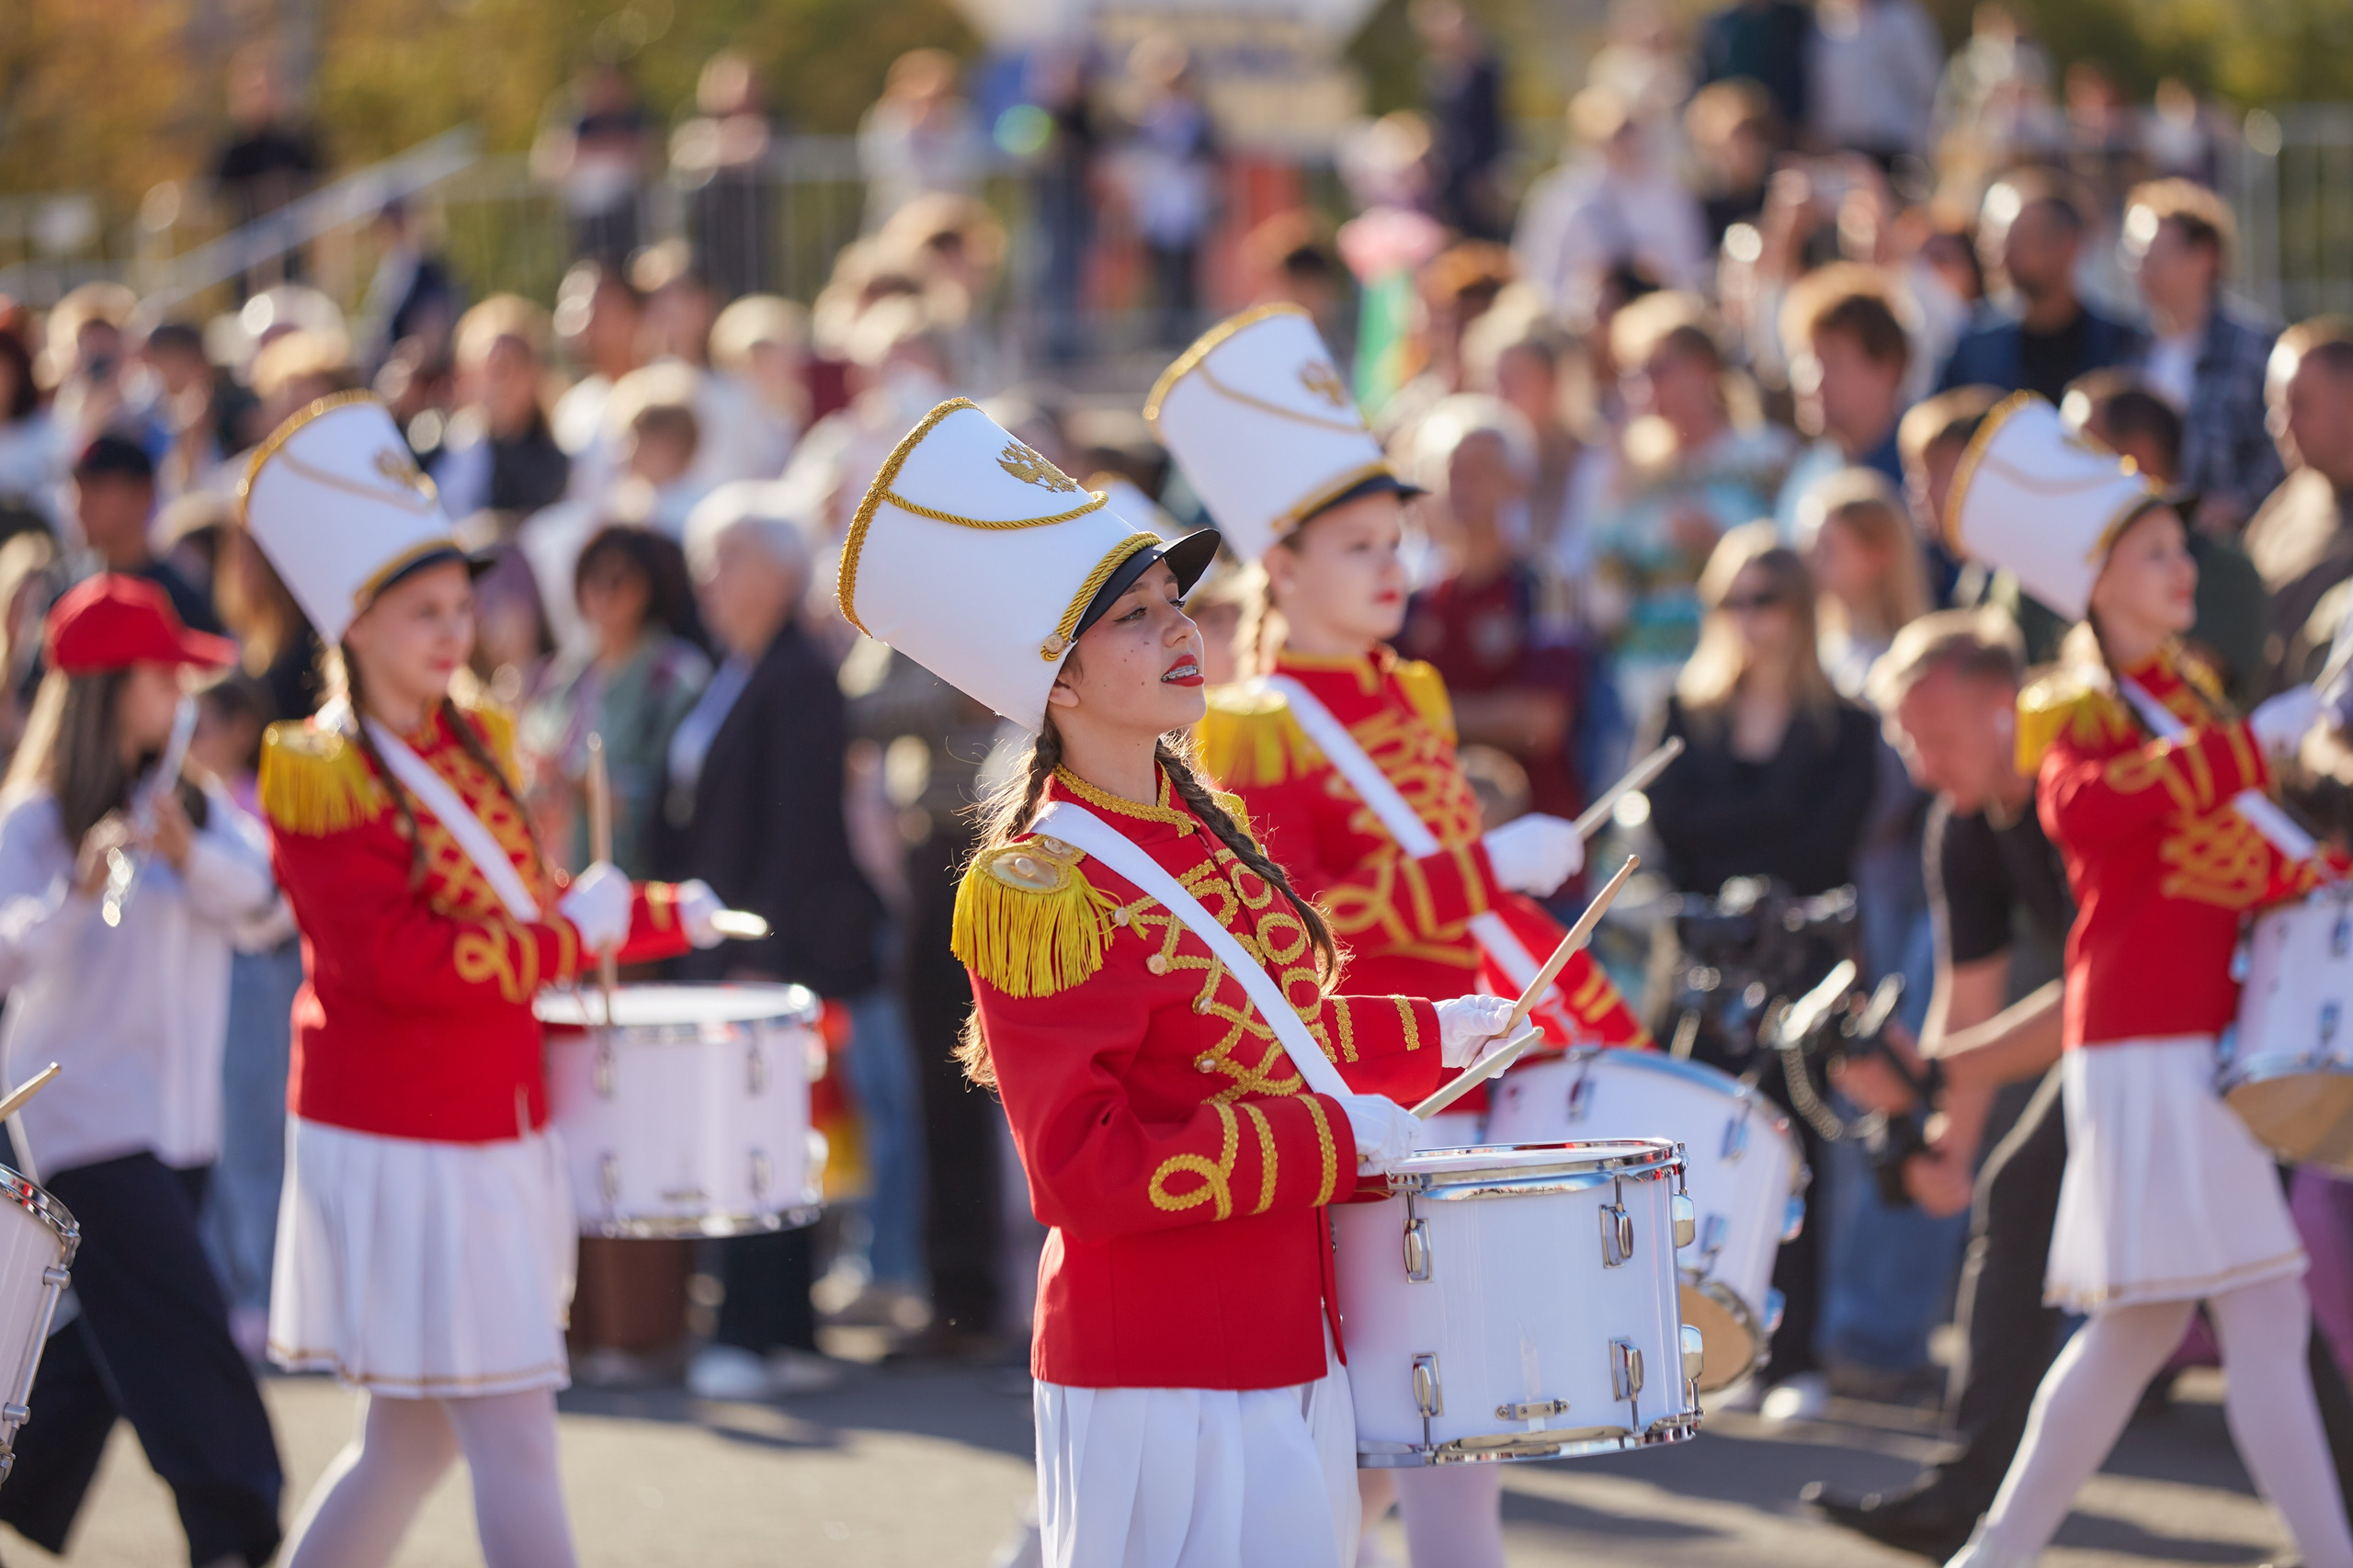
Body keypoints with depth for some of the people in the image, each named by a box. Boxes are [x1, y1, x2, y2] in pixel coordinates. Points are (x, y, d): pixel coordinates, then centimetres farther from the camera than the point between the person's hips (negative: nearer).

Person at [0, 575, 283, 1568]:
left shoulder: (193, 801, 9)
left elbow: (252, 890, -7)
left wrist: (189, 853, -26)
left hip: (178, 1114, 7)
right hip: (87, 1111, -7)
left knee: (105, 1346, 12)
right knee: (182, 1337, -11)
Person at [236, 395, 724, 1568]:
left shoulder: (473, 748, 11)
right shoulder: (321, 780, -13)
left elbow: (525, 907, 20)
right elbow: (401, 957, -22)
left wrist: (665, 917, 6)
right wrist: (572, 935, -17)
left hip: (495, 1139, 8)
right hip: (400, 1151, -8)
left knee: (411, 1438, 14)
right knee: (515, 1441, -10)